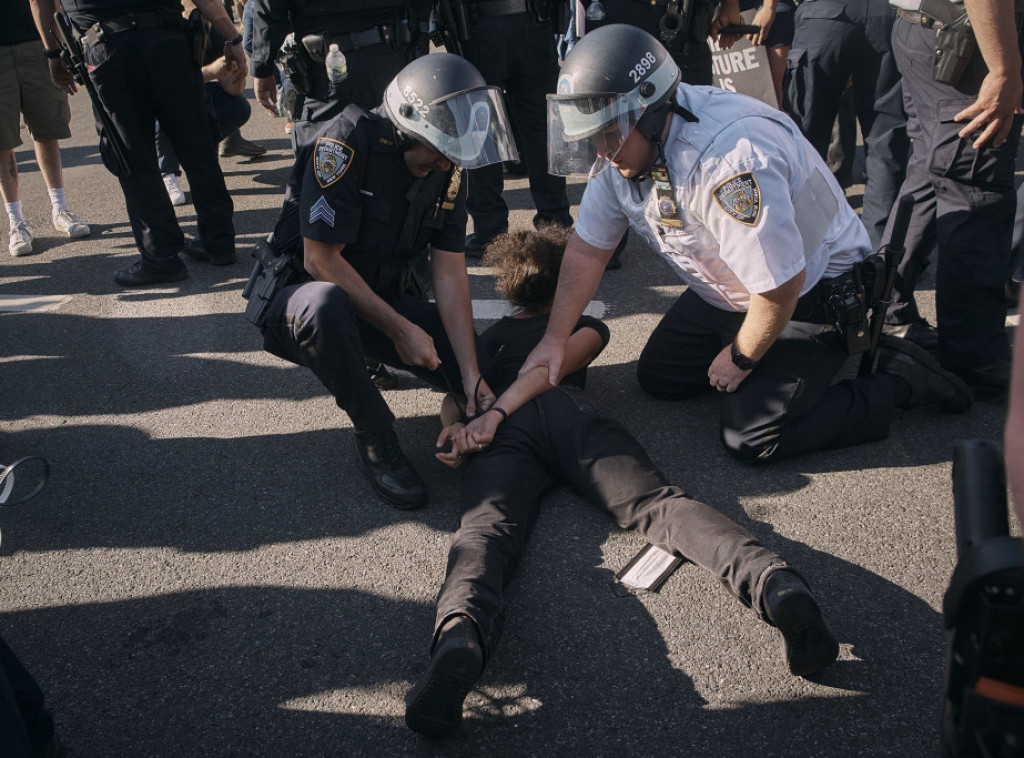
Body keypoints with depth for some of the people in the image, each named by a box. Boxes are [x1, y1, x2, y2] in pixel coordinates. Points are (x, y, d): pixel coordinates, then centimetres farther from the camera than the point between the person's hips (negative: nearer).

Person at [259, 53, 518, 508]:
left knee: (476, 364, -12)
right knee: (328, 304, -42)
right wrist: (400, 329, -23)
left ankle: (372, 360, 18)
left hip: (385, 298, 6)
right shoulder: (348, 141, -23)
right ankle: (375, 439, -18)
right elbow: (320, 259, -24)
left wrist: (471, 375, -15)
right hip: (302, 297, -5)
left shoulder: (448, 167, -4)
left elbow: (449, 272, -6)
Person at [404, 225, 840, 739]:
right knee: (656, 503, -19)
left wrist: (456, 425, 8)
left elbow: (455, 392, 27)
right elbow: (551, 365, 13)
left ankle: (460, 633, -58)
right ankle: (770, 579, -47)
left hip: (505, 428, 1)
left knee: (486, 527, -25)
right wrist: (493, 416, 3)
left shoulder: (490, 335, 42)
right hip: (569, 411, -1)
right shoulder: (587, 325, 34)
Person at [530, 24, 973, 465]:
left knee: (750, 438, -17)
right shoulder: (621, 151, -9)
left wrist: (740, 359, -15)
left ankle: (899, 379, -1)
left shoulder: (728, 158, -37)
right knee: (658, 377, 9)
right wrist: (554, 341, -5)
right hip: (727, 295, 9)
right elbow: (587, 248, 1)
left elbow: (781, 286, -32)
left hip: (810, 293, -8)